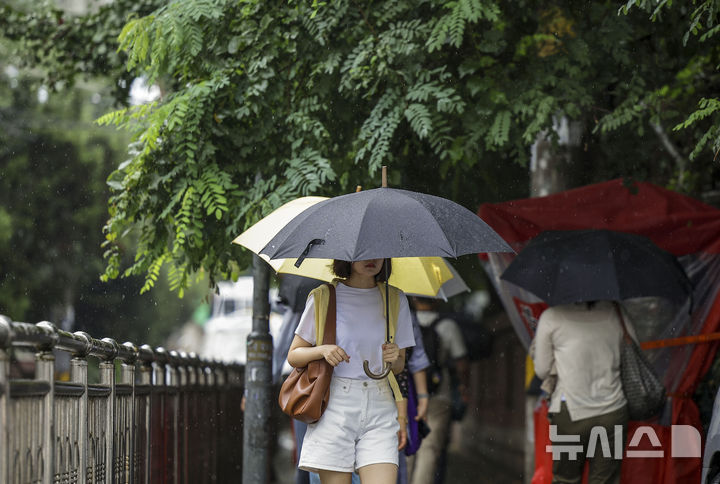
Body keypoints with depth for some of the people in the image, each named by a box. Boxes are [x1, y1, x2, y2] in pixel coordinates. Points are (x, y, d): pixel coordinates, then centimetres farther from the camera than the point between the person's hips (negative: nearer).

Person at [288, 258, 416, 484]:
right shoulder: (323, 298, 4)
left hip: (379, 407, 2)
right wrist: (322, 351, -12)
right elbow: (293, 355, 8)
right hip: (335, 408, -2)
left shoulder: (395, 300, 12)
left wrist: (393, 359, -5)